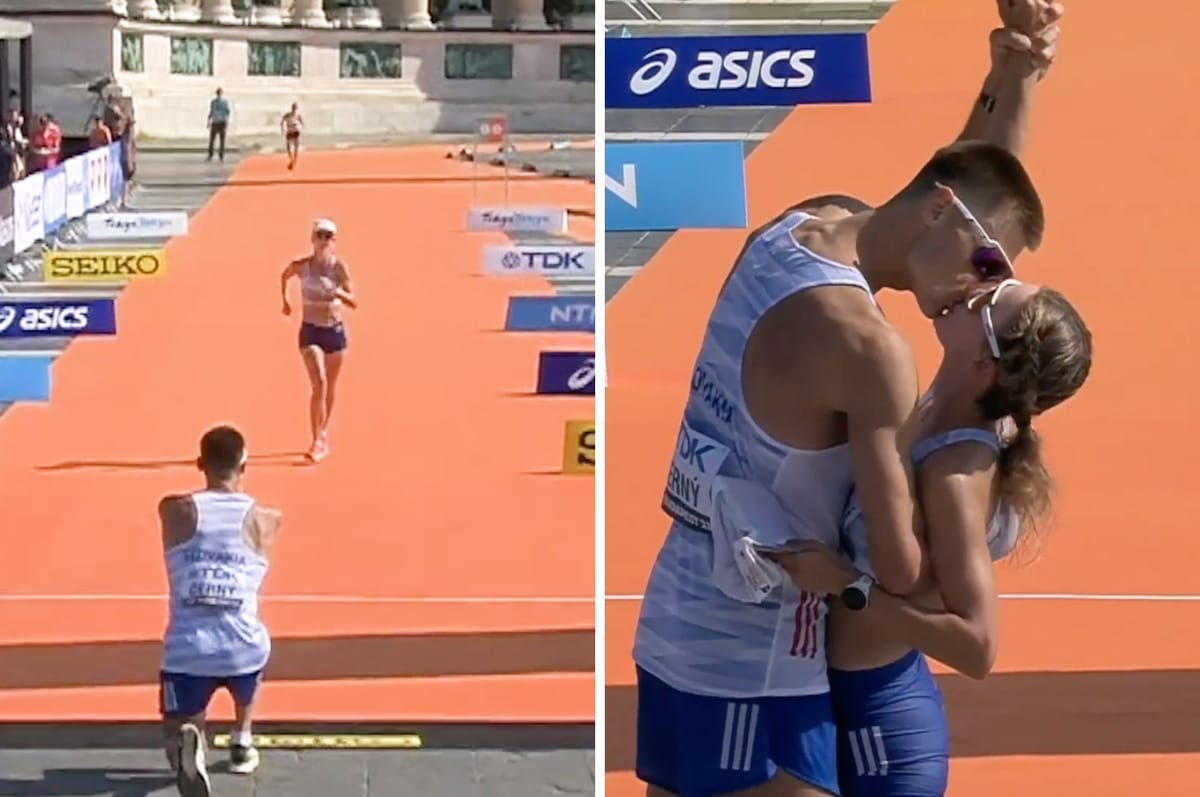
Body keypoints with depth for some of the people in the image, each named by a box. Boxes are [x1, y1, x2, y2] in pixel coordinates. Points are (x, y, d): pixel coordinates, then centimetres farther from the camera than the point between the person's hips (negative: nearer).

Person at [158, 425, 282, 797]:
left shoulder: (174, 510, 4)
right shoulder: (265, 520, 5)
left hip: (188, 652, -2)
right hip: (244, 651, 2)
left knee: (176, 726, 20)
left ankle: (186, 739, -17)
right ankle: (242, 744, 39)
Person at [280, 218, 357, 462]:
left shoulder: (339, 267, -7)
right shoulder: (301, 266, -7)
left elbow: (354, 303, -10)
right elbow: (283, 277, 17)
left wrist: (341, 294, -29)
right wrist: (285, 301, 19)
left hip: (335, 331, 2)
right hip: (310, 332, -2)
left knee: (330, 387, 15)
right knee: (319, 384, -17)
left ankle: (323, 432, 35)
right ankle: (317, 441, -15)